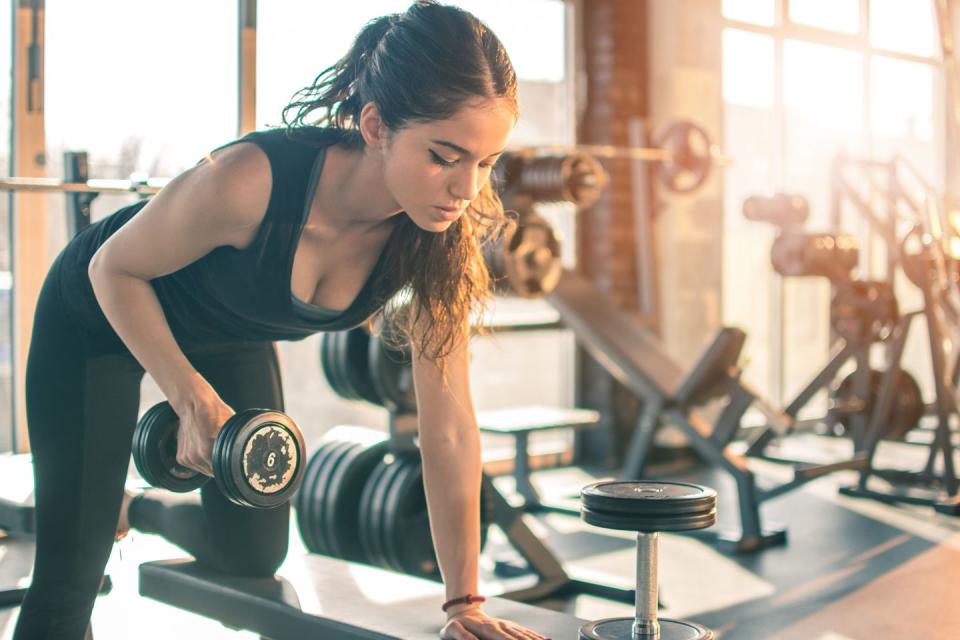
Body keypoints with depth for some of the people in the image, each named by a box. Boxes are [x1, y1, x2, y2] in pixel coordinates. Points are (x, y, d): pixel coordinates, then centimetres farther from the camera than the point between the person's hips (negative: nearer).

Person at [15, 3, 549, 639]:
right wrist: (194, 400, -31)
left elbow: (449, 425, -22)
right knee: (70, 579, -4)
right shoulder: (251, 180, -42)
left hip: (230, 338, 5)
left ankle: (136, 507, 44)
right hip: (100, 318, -4)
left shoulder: (442, 236, -27)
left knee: (254, 552, 13)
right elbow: (114, 267, -22)